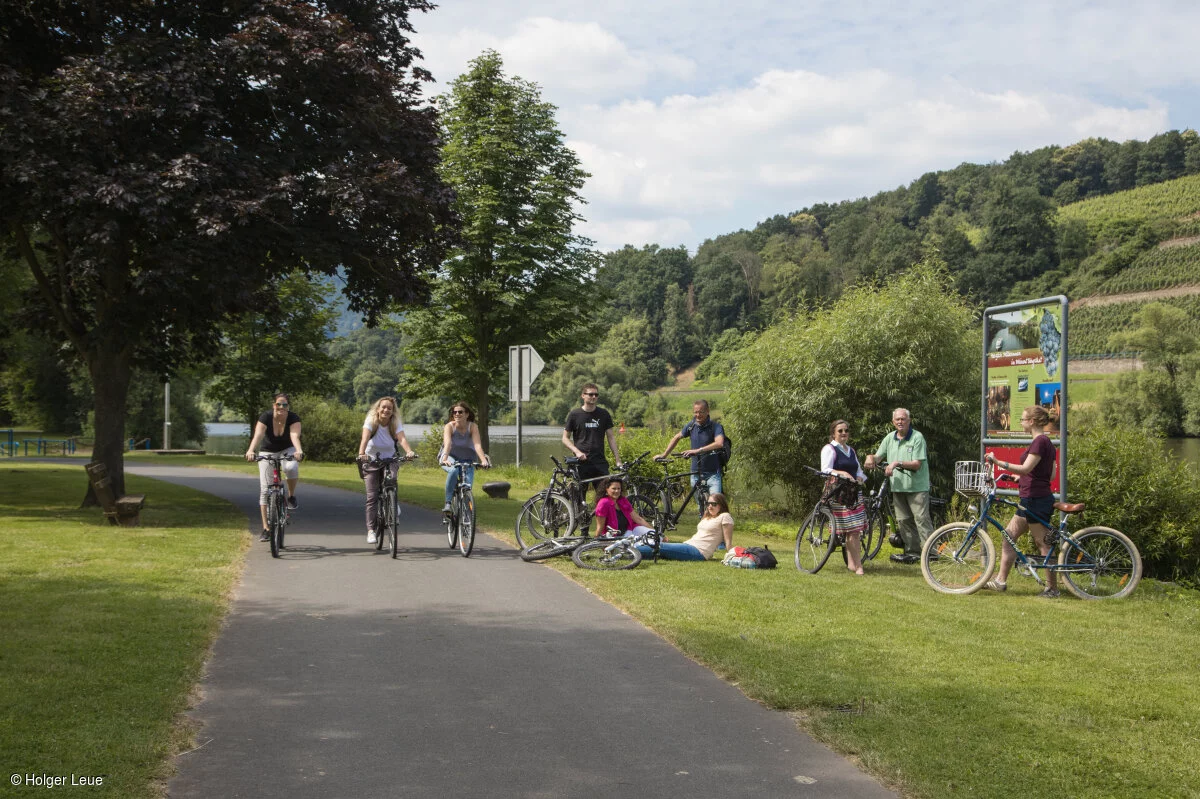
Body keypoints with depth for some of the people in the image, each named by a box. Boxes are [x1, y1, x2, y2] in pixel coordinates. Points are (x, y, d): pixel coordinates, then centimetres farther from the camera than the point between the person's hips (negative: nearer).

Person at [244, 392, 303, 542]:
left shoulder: (293, 419, -21)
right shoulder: (266, 417, -21)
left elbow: (295, 436, -37)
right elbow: (258, 435, -36)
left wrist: (299, 451, -58)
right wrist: (251, 450, -54)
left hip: (287, 451, 0)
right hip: (267, 452, 1)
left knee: (291, 468, -36)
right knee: (265, 490, -7)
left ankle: (291, 496, -8)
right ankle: (266, 529, 0)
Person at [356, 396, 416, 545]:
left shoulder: (395, 424, -9)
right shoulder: (371, 422, -14)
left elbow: (402, 438, -27)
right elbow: (365, 438, -31)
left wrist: (409, 451, -48)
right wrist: (361, 453, -50)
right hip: (371, 461, -1)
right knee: (372, 496, -11)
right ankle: (371, 530, -10)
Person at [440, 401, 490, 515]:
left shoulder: (473, 427, -17)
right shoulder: (449, 426, -19)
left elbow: (477, 445, -29)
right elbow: (447, 444, -34)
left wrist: (484, 460, -45)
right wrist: (444, 459, -52)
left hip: (467, 460, 2)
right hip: (451, 457, -1)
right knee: (454, 471, -36)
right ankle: (447, 503, -27)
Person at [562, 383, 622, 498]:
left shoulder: (604, 414, 8)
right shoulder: (574, 415, 3)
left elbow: (611, 437, 10)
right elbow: (565, 438, 6)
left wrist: (618, 460, 2)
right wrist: (577, 451, -11)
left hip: (600, 463, 1)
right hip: (581, 463, -1)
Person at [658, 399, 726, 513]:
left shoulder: (715, 426, -11)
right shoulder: (691, 426, 5)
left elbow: (719, 443, -31)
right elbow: (677, 437, 23)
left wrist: (698, 450, -36)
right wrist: (664, 455, 21)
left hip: (712, 473, -5)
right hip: (696, 473, 5)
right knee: (702, 507, 9)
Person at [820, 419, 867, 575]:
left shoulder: (851, 450, 23)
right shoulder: (829, 449, 0)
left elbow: (859, 470, 24)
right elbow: (825, 470, -10)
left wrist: (860, 478, 2)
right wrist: (841, 473, -26)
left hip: (854, 492, 7)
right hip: (838, 493, -7)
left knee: (855, 529, -1)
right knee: (852, 529, -12)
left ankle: (852, 563, 4)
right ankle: (857, 565, -9)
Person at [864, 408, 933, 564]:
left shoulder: (917, 437, -7)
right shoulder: (889, 438, 11)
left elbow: (916, 464, -13)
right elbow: (879, 456, 13)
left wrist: (897, 463, -23)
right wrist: (871, 458, -10)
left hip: (917, 486, -6)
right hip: (898, 486, 6)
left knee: (921, 518, -9)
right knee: (903, 520, 7)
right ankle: (912, 551, 15)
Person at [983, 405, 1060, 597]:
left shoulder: (1040, 441, -15)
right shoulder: (1047, 442, 15)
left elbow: (1026, 468, -24)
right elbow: (1051, 475, 18)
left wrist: (998, 462, -27)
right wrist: (1021, 478, 22)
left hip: (1035, 500, -10)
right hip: (1031, 500, 10)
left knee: (1043, 544, -4)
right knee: (1009, 537, 12)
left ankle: (1052, 588, 3)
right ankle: (1001, 581, 15)